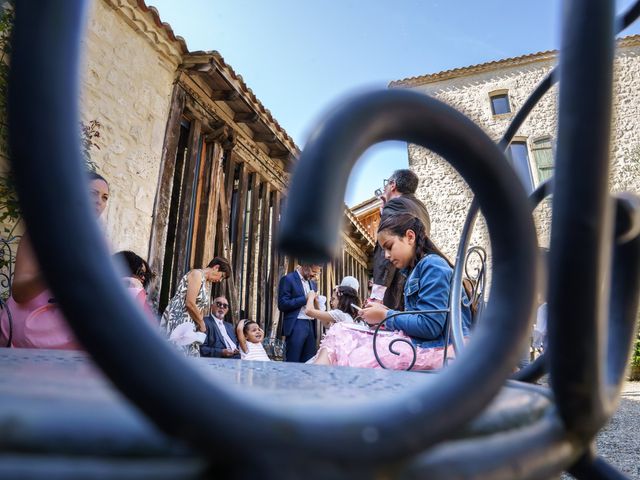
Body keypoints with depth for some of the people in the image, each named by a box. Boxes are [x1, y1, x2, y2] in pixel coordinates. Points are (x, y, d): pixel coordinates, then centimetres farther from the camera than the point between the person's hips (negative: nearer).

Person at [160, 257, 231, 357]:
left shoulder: (208, 283, 16)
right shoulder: (197, 274, -12)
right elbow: (190, 303, -19)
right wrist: (202, 324, -8)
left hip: (189, 324, 9)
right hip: (178, 320, -9)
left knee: (190, 356, 6)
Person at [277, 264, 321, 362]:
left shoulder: (313, 283, 17)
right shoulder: (288, 279, -5)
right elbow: (282, 305, -13)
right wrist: (305, 299, -17)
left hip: (311, 325, 7)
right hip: (296, 326, -7)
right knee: (293, 362, -3)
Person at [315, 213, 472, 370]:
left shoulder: (433, 265, -9)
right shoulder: (415, 270, 19)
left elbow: (430, 326, -19)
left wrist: (385, 316, -8)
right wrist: (385, 313, 0)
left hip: (434, 347, -9)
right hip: (415, 340, 9)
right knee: (339, 331, -5)